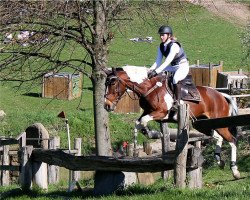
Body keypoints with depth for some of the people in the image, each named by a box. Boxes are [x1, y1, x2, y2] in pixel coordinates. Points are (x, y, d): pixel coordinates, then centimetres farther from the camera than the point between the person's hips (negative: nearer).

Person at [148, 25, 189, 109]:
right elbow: (158, 61, 2)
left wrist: (156, 71, -38)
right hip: (172, 67, 9)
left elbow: (167, 62, -32)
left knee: (175, 79, -38)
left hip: (183, 67, -9)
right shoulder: (161, 46, 0)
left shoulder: (174, 46, -25)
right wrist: (151, 70, -16)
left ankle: (177, 101, -25)